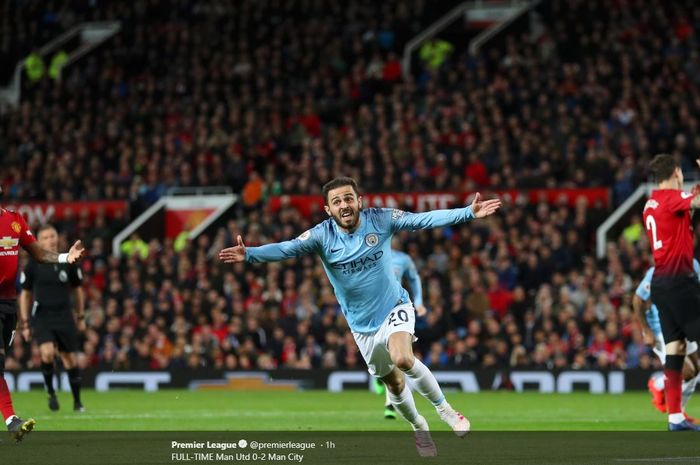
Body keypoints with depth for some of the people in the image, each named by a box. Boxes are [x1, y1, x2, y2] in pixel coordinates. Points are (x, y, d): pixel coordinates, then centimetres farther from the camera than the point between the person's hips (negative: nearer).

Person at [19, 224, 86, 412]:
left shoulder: (68, 263, 1)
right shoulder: (33, 265, -3)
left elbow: (77, 290, 14)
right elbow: (25, 294, 6)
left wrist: (81, 317, 15)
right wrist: (24, 324, 3)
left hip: (64, 318, 2)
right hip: (41, 318, -2)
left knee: (71, 360, 4)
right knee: (47, 353, -25)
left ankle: (77, 402, 20)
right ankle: (51, 393, -6)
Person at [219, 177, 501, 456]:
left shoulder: (380, 220, -15)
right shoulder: (322, 236, -15)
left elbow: (425, 220, -16)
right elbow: (286, 249, -27)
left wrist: (468, 213, -25)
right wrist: (249, 254, -45)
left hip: (394, 308, -2)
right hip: (362, 326, 2)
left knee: (402, 359, -30)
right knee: (394, 383, 13)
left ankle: (445, 409, -10)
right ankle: (418, 427, 40)